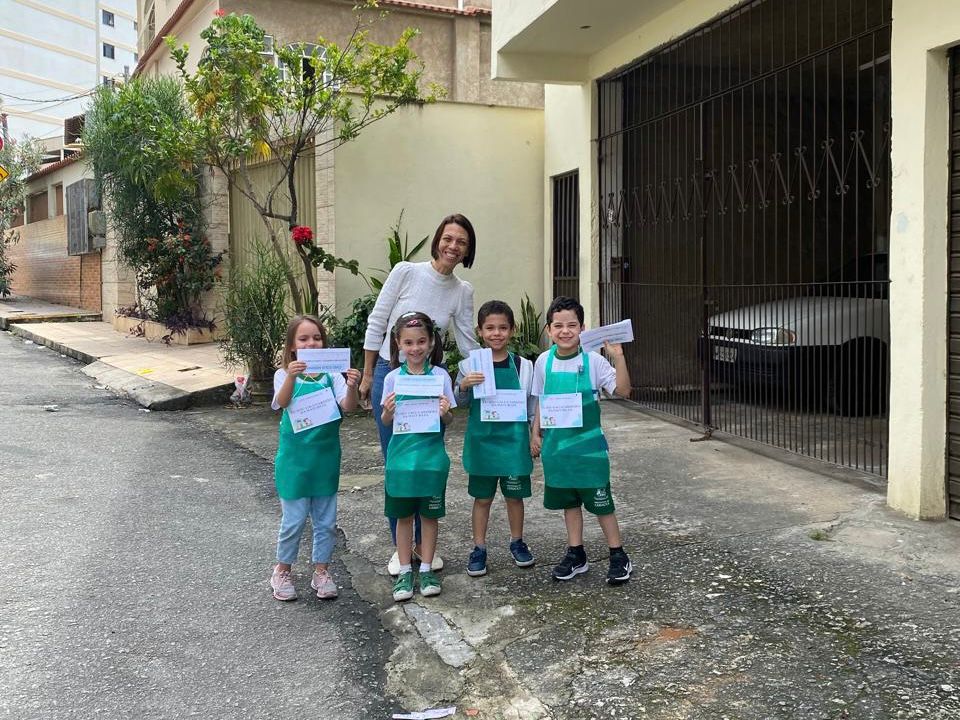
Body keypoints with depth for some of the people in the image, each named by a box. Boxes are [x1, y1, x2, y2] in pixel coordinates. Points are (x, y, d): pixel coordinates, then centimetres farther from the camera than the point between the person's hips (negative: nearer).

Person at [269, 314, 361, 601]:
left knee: (326, 519, 12)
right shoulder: (285, 374, -6)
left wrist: (352, 387, -36)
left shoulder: (331, 374, -2)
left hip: (326, 457, 2)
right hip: (295, 458, -2)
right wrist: (291, 377, -44)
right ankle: (282, 571, 26)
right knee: (294, 519, 6)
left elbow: (347, 406, -14)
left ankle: (321, 571, 28)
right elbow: (281, 402, -25)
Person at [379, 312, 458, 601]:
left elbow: (447, 420, 1)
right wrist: (387, 411, -18)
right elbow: (386, 422, 3)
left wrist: (444, 412, -21)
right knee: (403, 515, 9)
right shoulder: (393, 378, -1)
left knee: (430, 513, 9)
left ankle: (426, 569, 23)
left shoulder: (440, 376, -3)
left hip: (431, 455, 0)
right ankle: (405, 571, 21)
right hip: (401, 455, 1)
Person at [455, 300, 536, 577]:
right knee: (482, 497, 9)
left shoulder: (523, 366, -3)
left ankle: (517, 542, 30)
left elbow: (532, 405, 4)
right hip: (482, 439, 0)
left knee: (514, 495, 12)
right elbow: (459, 402, 4)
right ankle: (479, 548, 20)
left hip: (513, 439, 0)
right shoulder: (470, 365, -3)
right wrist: (463, 386, -17)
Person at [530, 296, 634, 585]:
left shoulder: (593, 361, -11)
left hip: (588, 444, -4)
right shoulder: (544, 362, 0)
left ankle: (618, 556, 16)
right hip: (556, 443, 4)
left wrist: (618, 357, -26)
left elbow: (623, 391, -18)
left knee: (600, 501, 3)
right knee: (569, 501, 15)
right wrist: (535, 434, 8)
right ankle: (575, 554, 28)